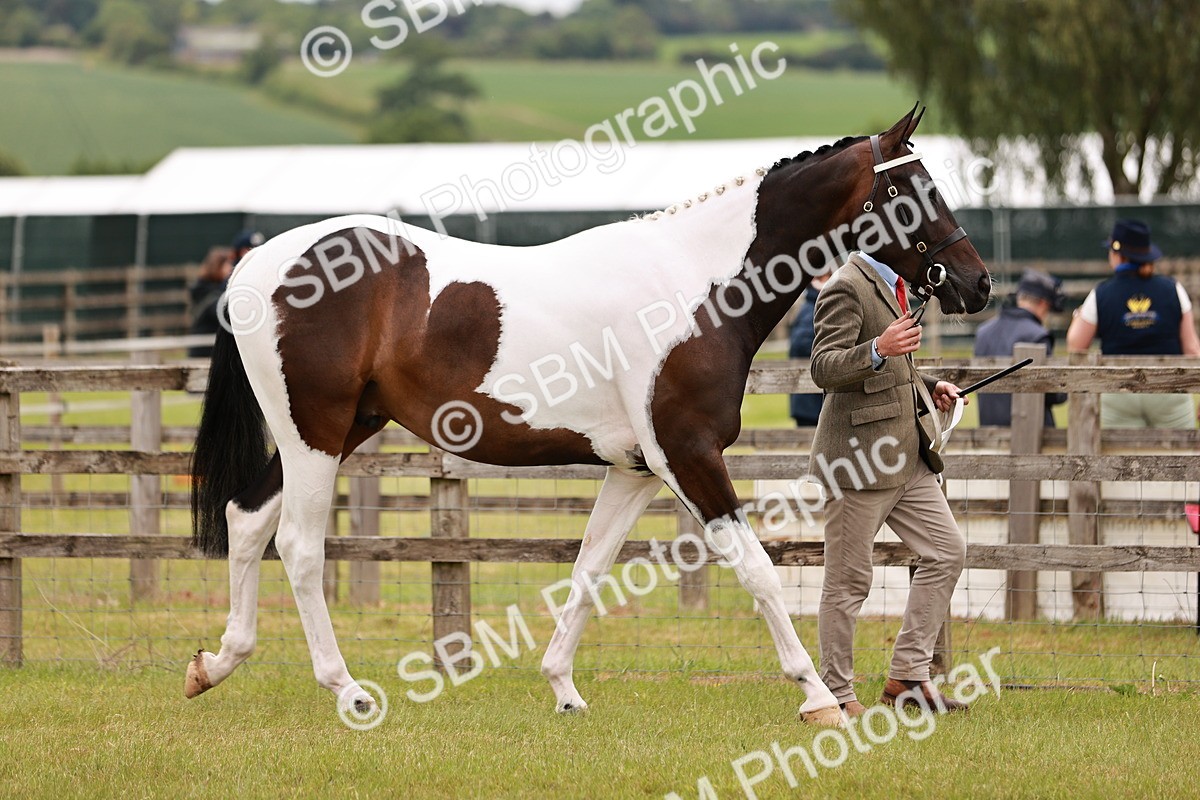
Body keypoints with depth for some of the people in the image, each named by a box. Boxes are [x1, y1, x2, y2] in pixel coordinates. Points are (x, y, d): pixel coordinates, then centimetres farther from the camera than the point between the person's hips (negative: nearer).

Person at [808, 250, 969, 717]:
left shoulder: (891, 284, 18)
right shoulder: (846, 288, -13)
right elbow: (824, 369, -21)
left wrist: (929, 388, 14)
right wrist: (878, 350, -36)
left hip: (907, 455, 10)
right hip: (861, 454, -10)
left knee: (946, 552, 6)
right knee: (848, 579, -2)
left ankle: (908, 674, 12)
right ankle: (836, 693, 5)